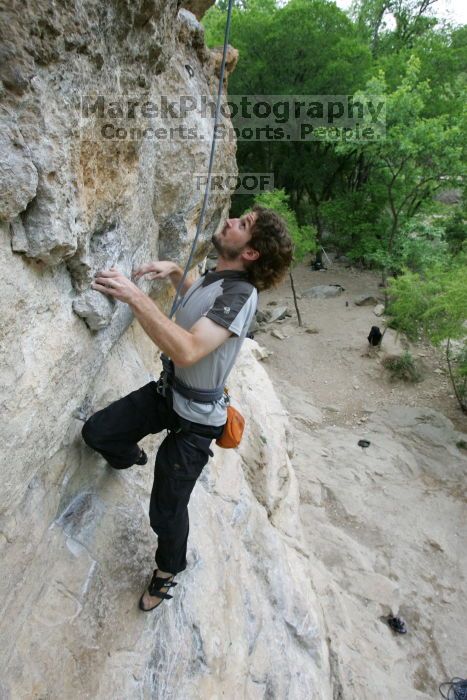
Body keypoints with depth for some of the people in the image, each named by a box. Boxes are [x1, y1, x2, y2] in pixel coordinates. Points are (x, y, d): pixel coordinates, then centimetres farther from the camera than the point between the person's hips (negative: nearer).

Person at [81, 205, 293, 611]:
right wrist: (174, 272, 4)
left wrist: (135, 296, -40)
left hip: (194, 419, -8)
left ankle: (168, 571, 39)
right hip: (167, 392, 8)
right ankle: (131, 457, 43)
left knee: (166, 512, 6)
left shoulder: (240, 295, -29)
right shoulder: (216, 275, -1)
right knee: (96, 432, 7)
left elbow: (187, 350, -41)